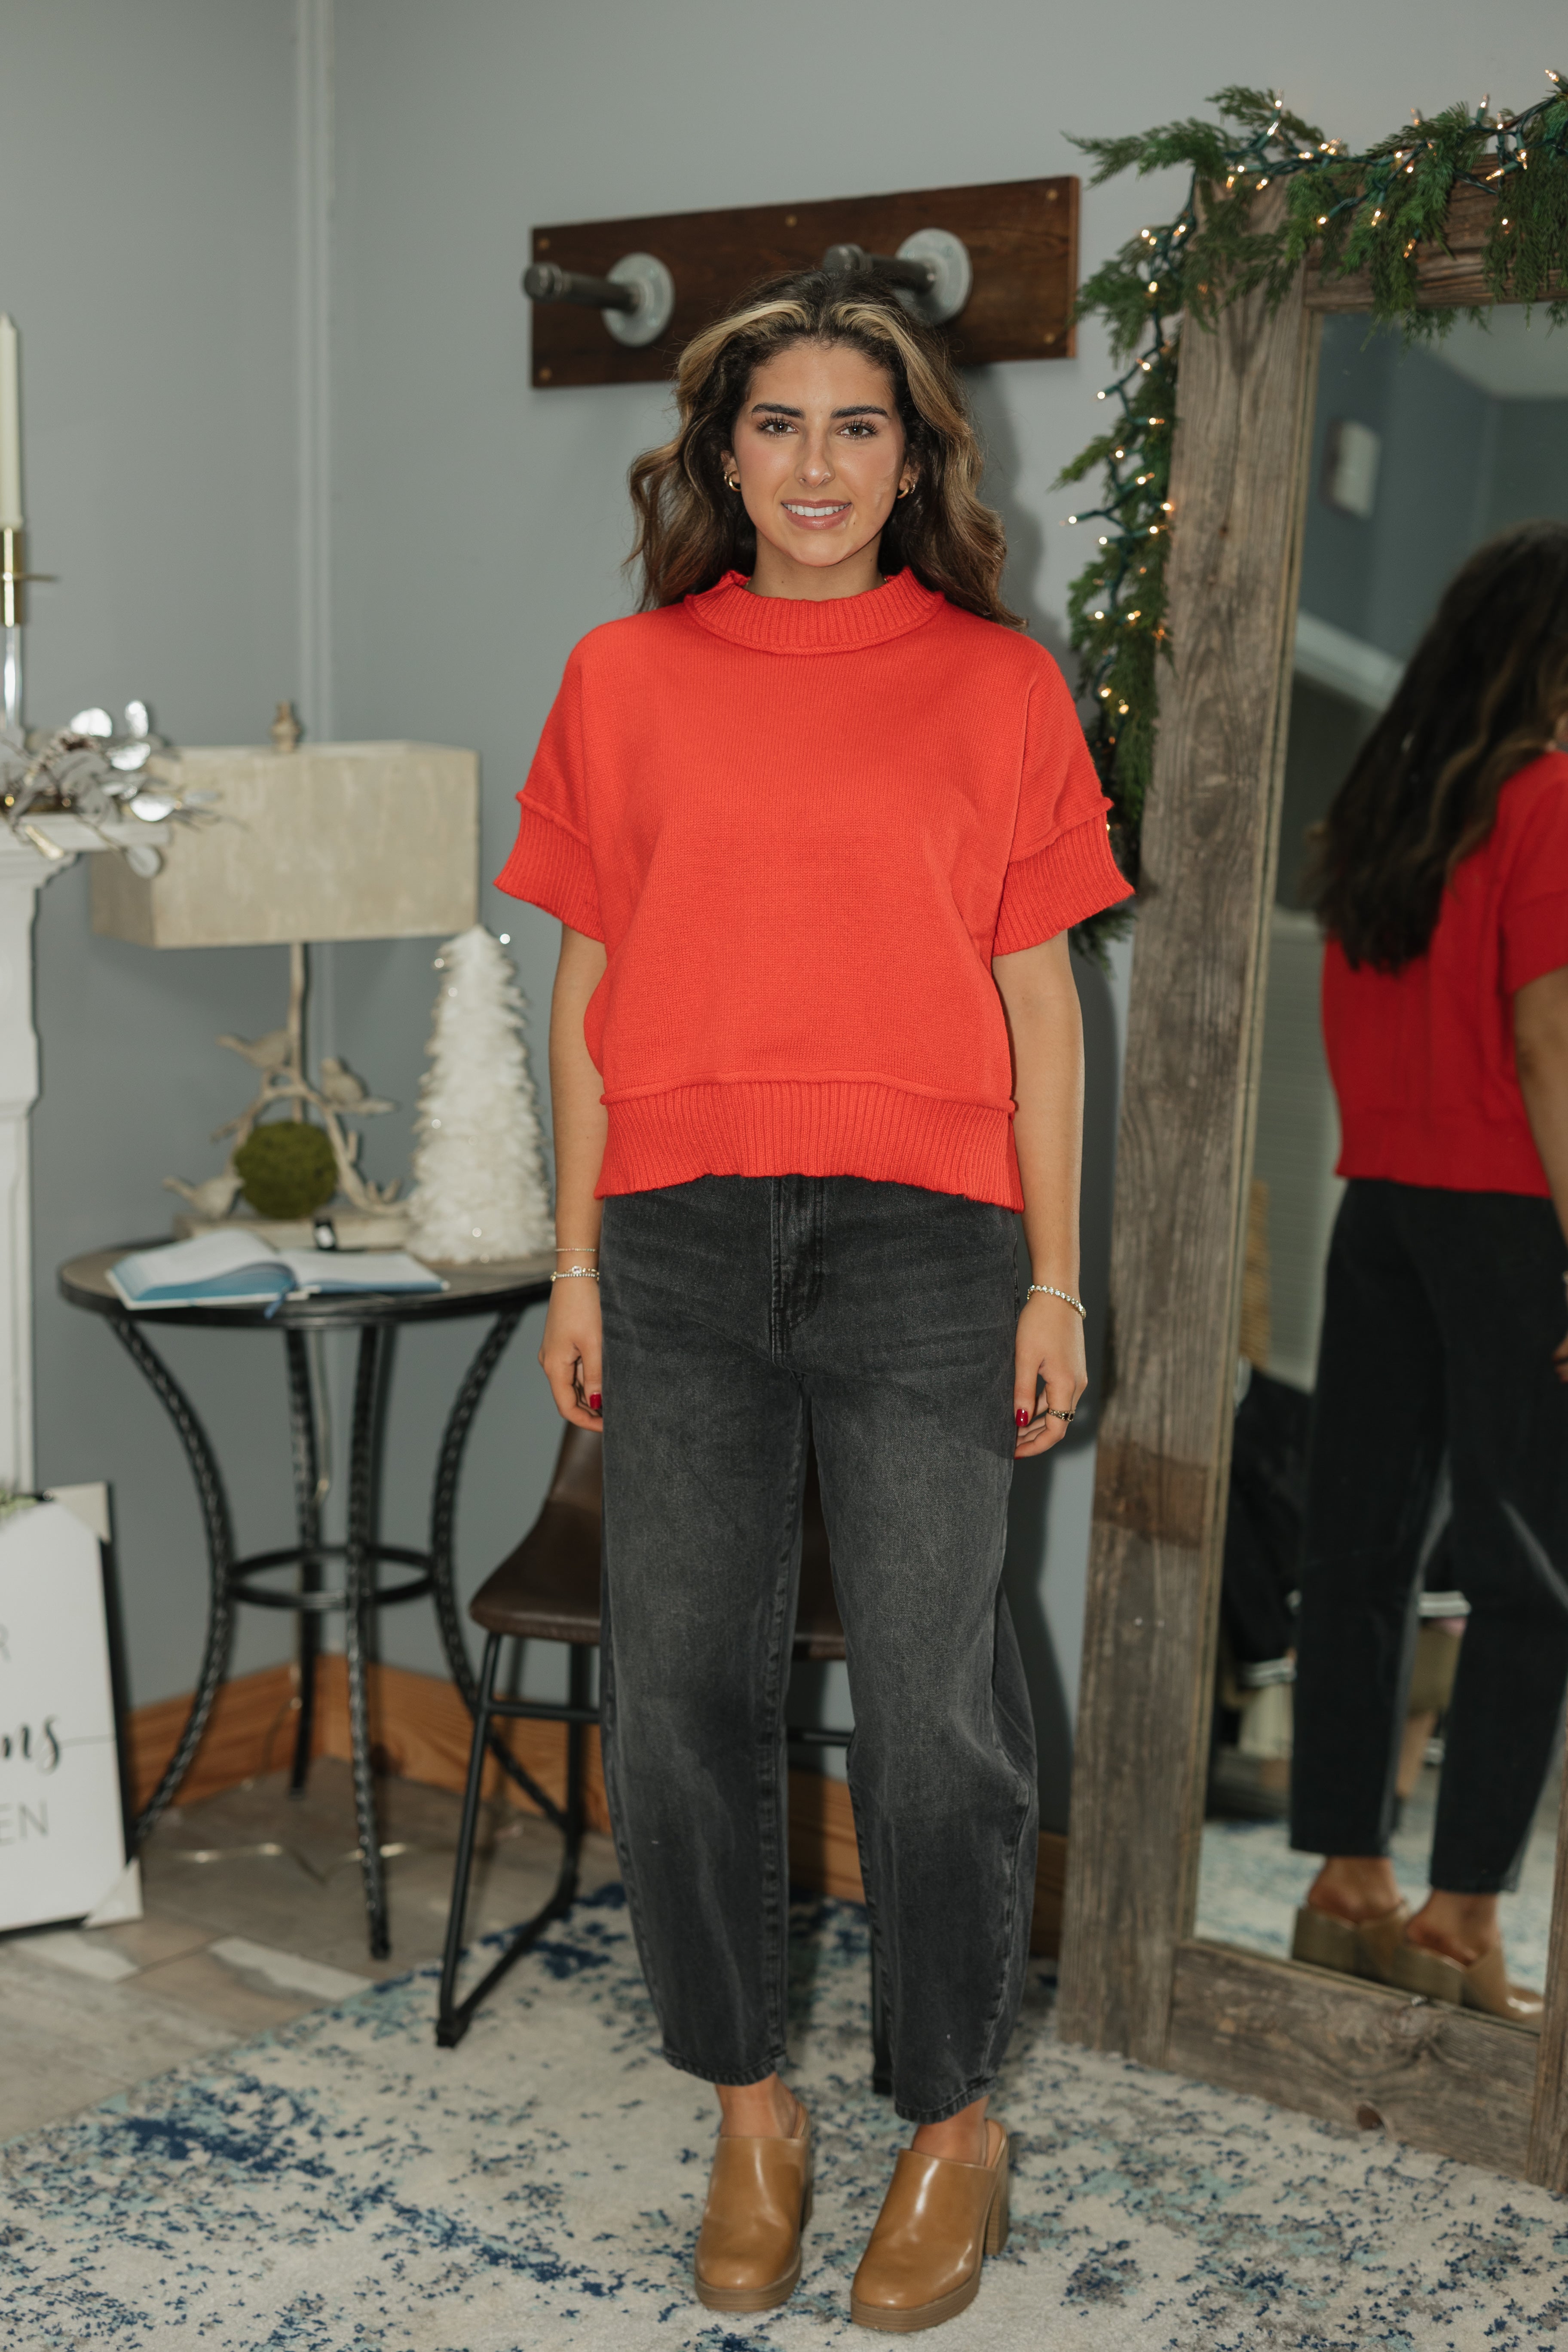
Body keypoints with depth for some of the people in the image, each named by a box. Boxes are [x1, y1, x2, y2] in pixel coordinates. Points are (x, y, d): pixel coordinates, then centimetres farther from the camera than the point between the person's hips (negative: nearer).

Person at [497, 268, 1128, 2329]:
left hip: (920, 1243, -1)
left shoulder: (998, 684, 6)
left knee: (935, 1710, 2)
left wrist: (1056, 1283, 2)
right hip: (684, 1240, 2)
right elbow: (592, 985, 10)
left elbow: (1038, 995, 5)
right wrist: (576, 1265, 7)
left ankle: (956, 2121, 24)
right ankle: (750, 2104, 27)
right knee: (682, 1693, 6)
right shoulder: (626, 681, 9)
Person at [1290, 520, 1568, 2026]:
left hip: (1380, 1207, 7)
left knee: (1362, 1547, 9)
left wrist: (1388, 1171, 15)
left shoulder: (1380, 805, 11)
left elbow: (1358, 1033, 12)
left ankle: (1347, 1882, 16)